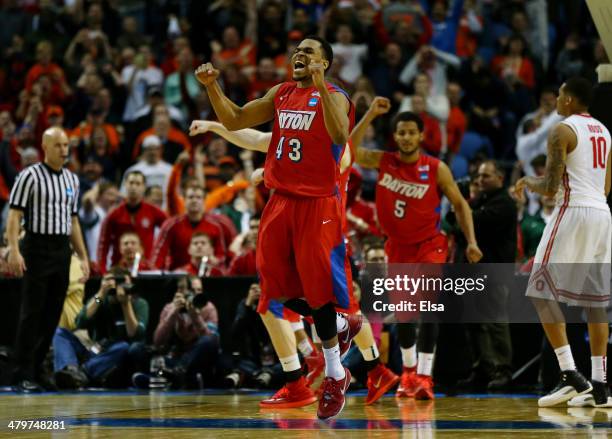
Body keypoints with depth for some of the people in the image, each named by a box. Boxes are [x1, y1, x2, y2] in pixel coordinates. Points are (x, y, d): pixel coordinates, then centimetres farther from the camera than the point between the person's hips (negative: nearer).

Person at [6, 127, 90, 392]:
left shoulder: (72, 180, 14)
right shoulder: (30, 176, -5)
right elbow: (14, 215, -9)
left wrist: (83, 256, 15)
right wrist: (14, 250, -20)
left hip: (62, 251, 6)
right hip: (37, 248, -6)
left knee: (52, 315, 6)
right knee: (32, 313, -6)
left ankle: (37, 369, 12)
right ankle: (24, 375, -4)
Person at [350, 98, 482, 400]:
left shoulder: (437, 169, -12)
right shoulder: (384, 162, -6)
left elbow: (459, 204, -3)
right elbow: (349, 151, -18)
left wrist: (471, 242, -11)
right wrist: (370, 115, -21)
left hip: (429, 244, -3)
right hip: (397, 246, 3)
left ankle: (424, 376, -17)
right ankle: (409, 371, 30)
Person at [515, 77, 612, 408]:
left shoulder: (563, 130, -8)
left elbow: (550, 187, -13)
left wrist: (527, 183, 8)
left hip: (574, 212, -8)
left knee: (542, 292, -4)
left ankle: (569, 375, -15)